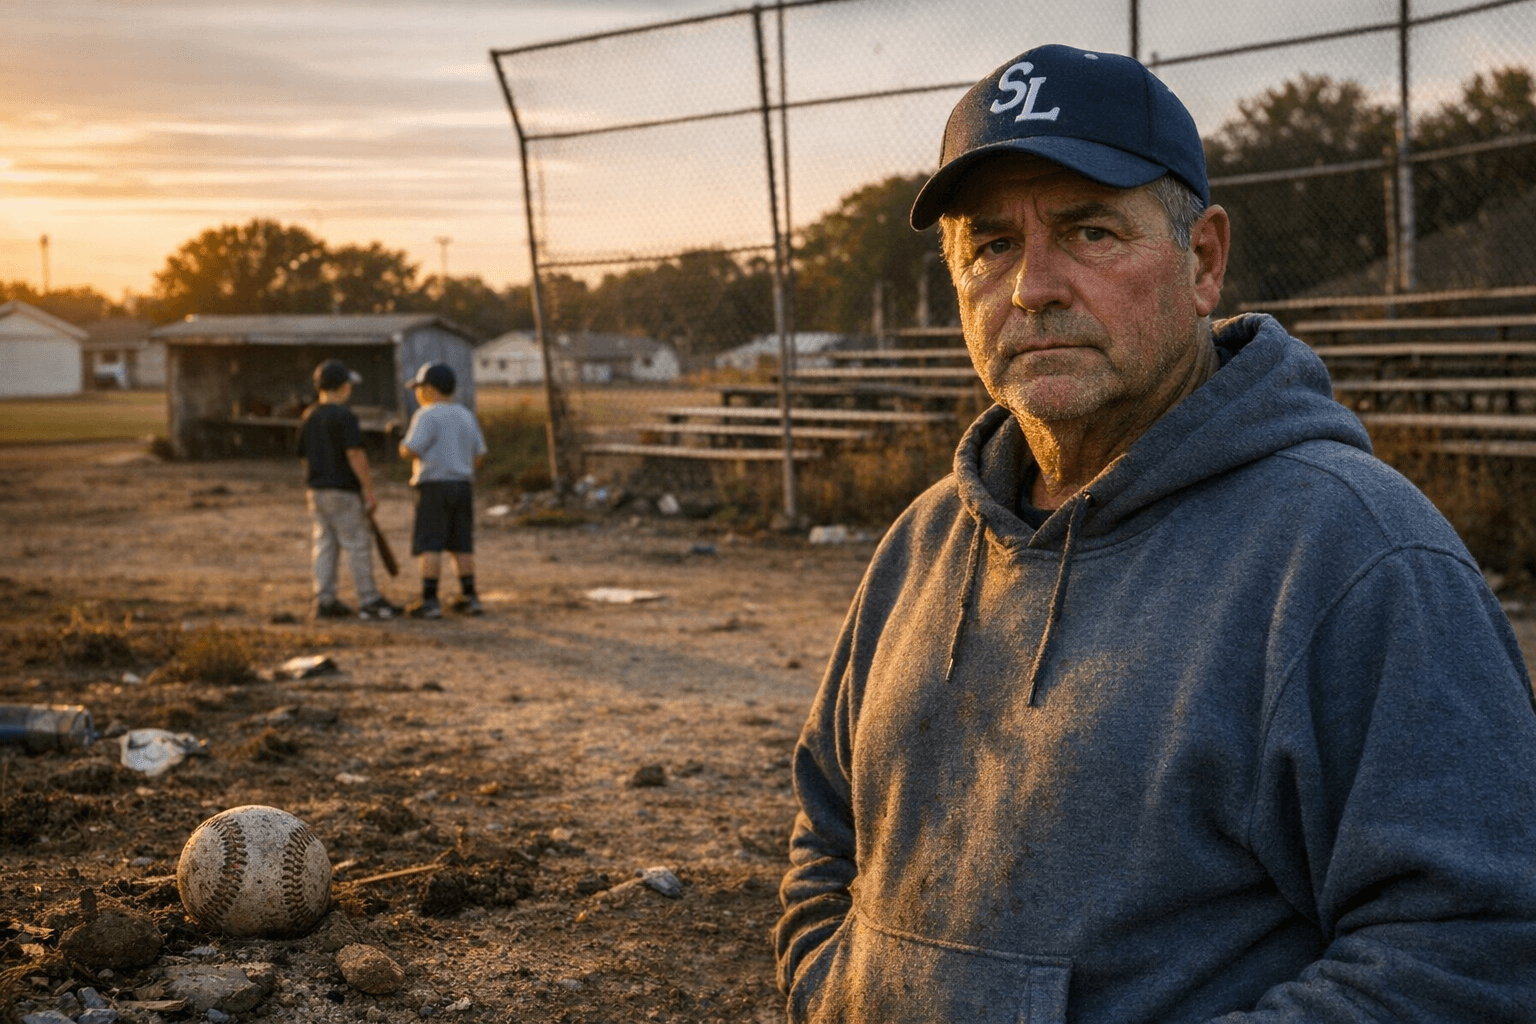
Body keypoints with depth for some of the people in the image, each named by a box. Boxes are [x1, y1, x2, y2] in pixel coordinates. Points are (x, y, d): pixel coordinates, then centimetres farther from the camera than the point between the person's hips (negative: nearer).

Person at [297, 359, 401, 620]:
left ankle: (324, 601, 9)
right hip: (343, 491, -7)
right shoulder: (345, 416, -14)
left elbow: (305, 456, 14)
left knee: (324, 545, 10)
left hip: (316, 489, 7)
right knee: (358, 544, -1)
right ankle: (369, 601, 3)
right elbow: (355, 454, -19)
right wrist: (368, 488, -15)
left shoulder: (309, 417, 9)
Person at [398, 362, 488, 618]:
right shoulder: (466, 415, 12)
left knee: (430, 545, -5)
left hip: (434, 485, -7)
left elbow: (409, 451, -17)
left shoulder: (427, 415, -11)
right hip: (463, 485, 7)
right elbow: (478, 454, 13)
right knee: (461, 544, 12)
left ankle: (430, 601, -7)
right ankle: (469, 597, 14)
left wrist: (404, 444, 4)